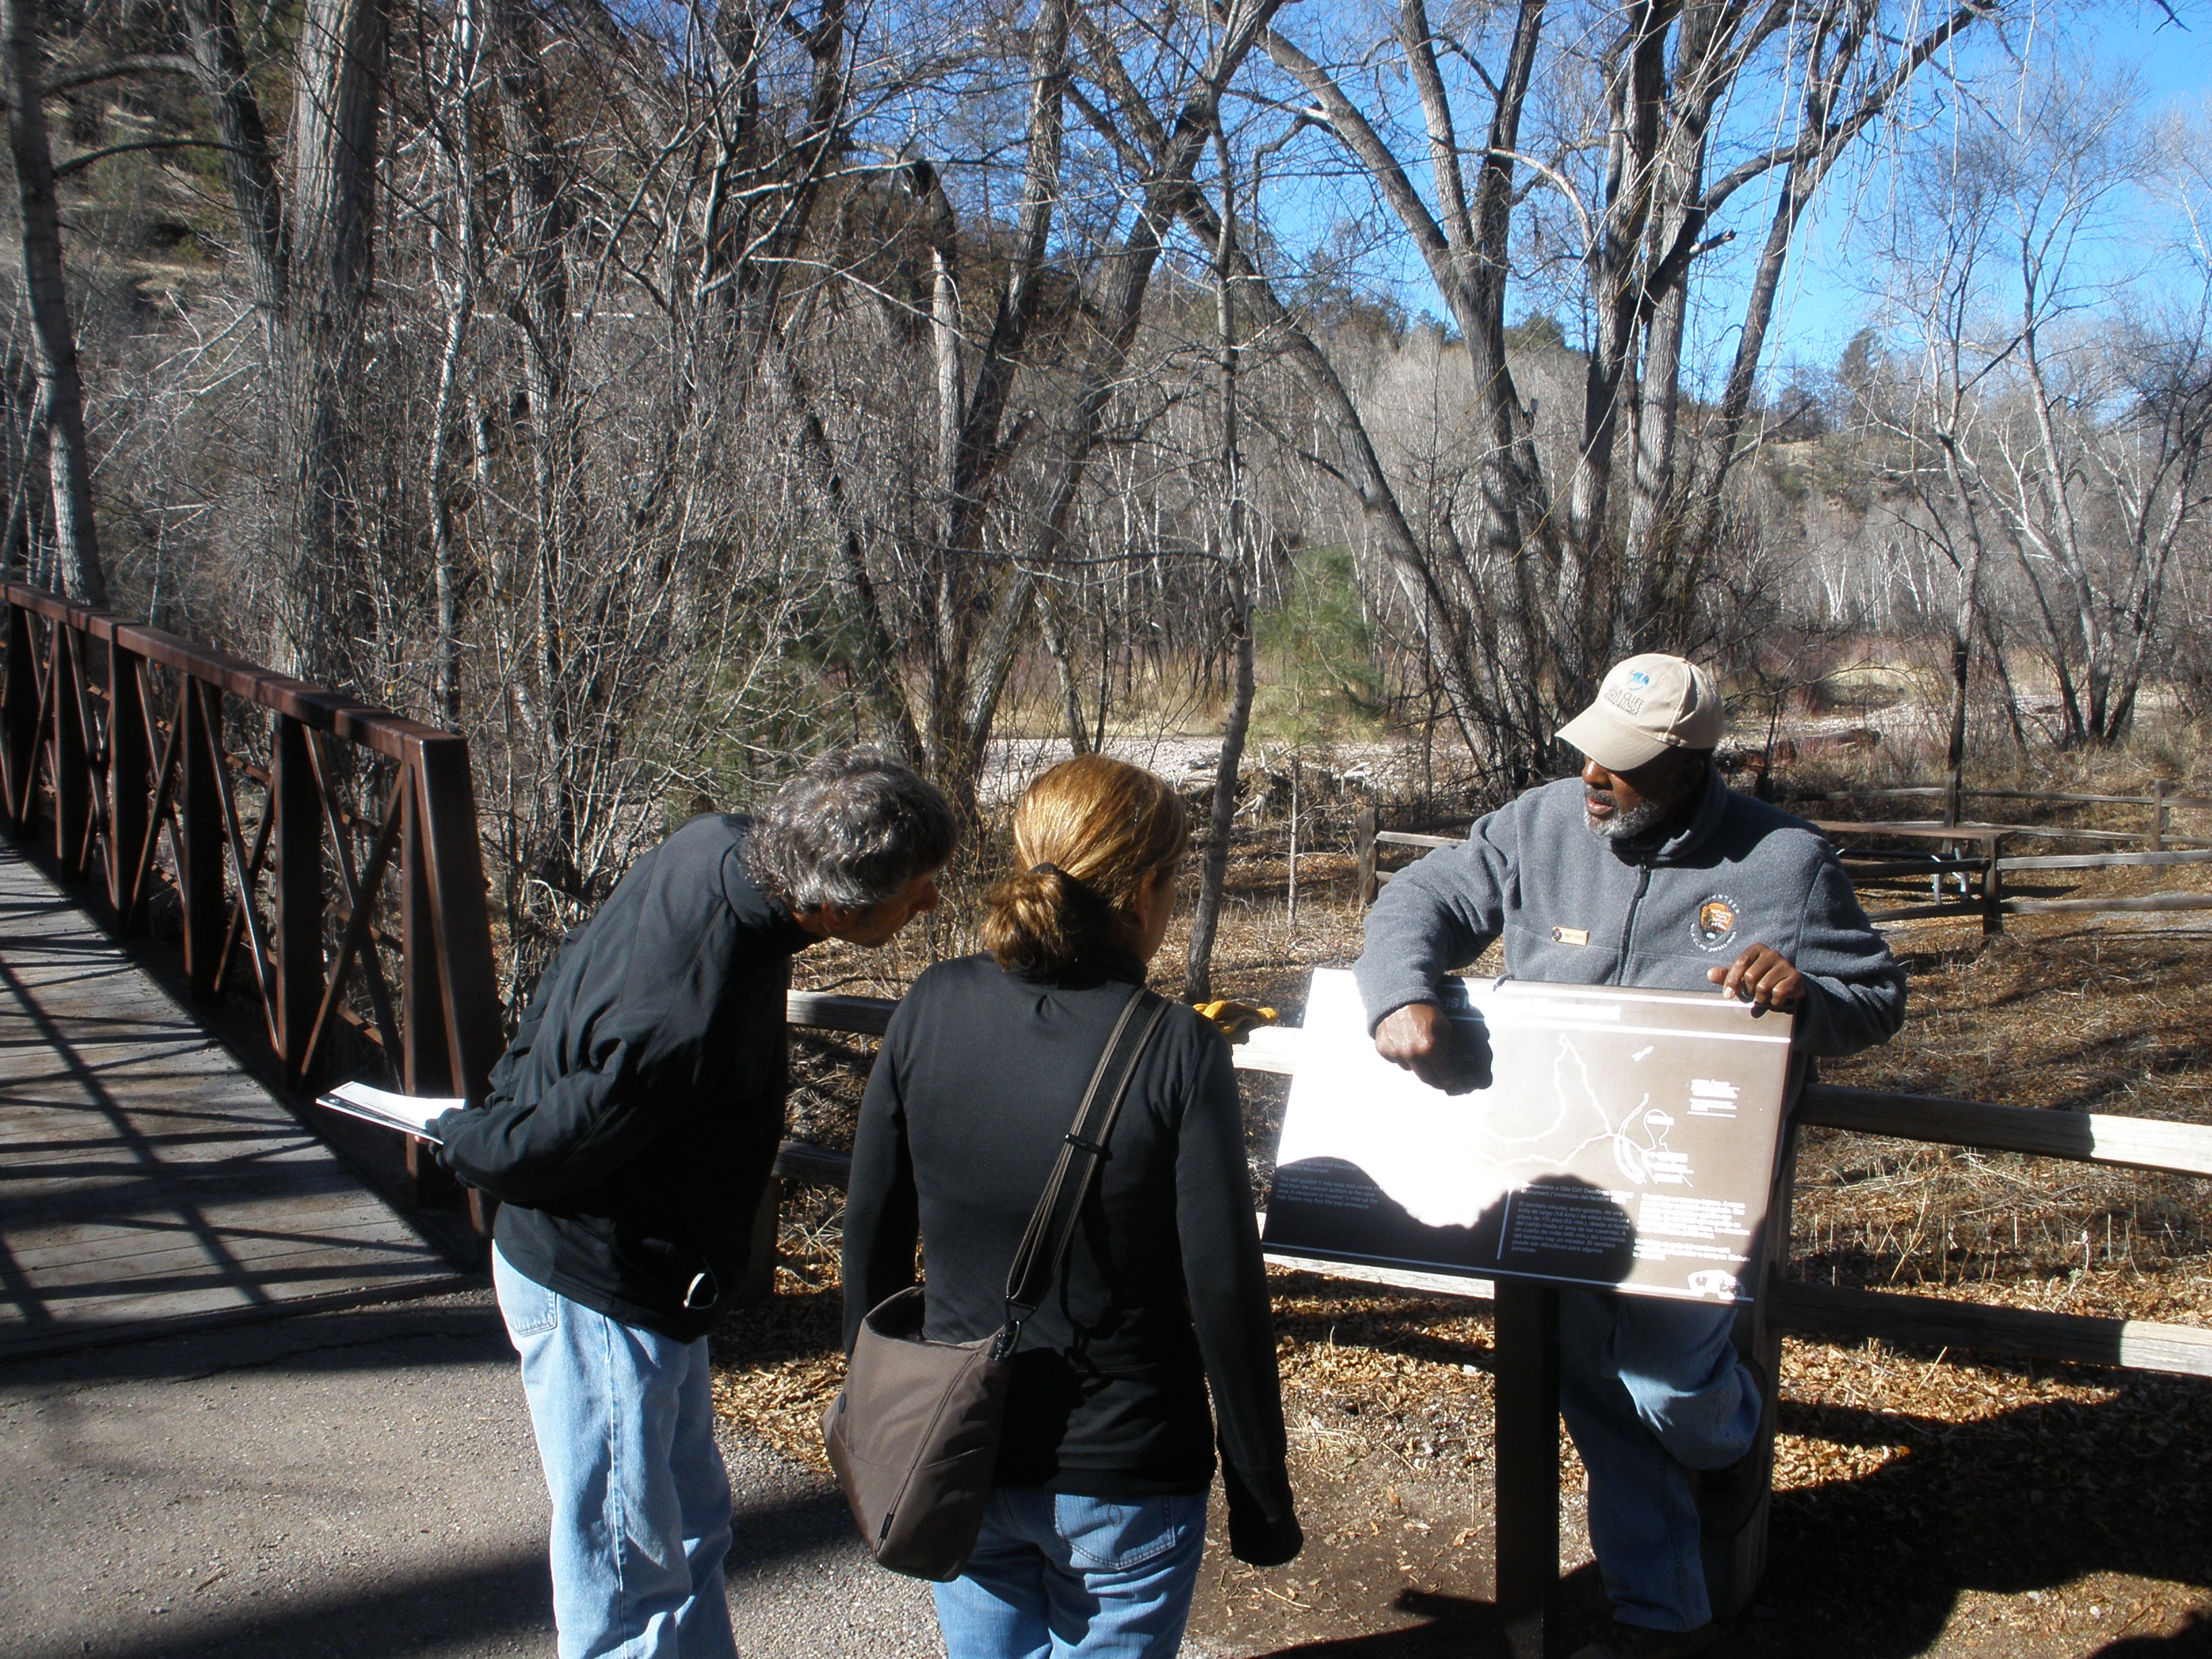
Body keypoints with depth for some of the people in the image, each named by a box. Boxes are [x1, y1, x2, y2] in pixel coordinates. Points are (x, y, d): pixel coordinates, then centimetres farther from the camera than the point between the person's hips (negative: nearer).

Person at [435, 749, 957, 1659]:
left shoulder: (718, 843, -10)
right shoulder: (692, 1022, -37)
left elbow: (574, 964, 6)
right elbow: (537, 1150, -24)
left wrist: (511, 1088, 10)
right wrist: (463, 1139, -3)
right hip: (599, 1299, -9)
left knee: (693, 1532, 22)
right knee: (630, 1583, 6)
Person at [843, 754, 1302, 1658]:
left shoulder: (932, 1008, -9)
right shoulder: (1178, 1050, -19)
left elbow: (871, 1229, 0)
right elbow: (1224, 1290, -16)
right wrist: (1261, 1499, -3)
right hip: (1120, 1480, -3)